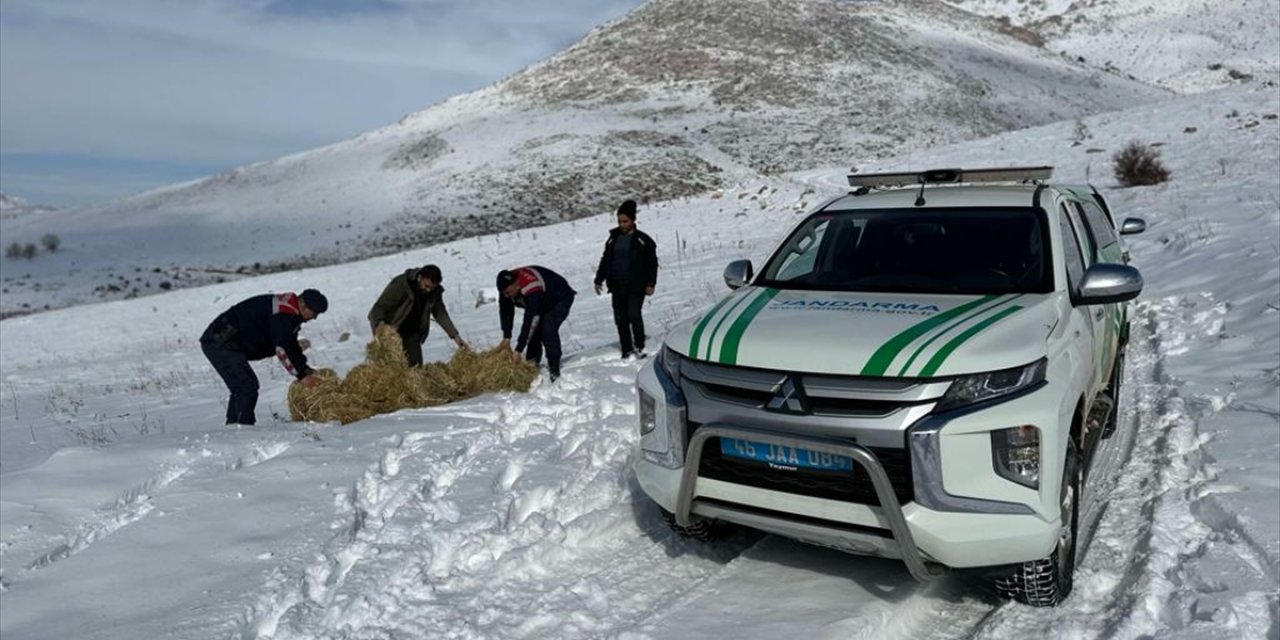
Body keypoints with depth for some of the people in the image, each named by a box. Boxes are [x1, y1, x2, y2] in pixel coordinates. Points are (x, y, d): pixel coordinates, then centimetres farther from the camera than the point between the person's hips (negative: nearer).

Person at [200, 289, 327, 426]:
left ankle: (232, 425, 25)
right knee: (248, 385, -16)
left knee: (240, 388, 18)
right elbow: (282, 349, -25)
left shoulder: (290, 312, 12)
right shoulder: (283, 313, -22)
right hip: (220, 344, -11)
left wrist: (305, 369, 10)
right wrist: (301, 375, -21)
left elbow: (291, 344, 20)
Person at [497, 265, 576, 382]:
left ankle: (554, 370, -19)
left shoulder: (532, 289, -44)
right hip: (543, 302, 8)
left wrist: (519, 350, -41)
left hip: (561, 299, -8)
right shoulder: (507, 284, -20)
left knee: (548, 329, -24)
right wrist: (506, 337, -19)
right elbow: (505, 312, -11)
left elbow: (529, 321, -43)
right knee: (535, 329, -2)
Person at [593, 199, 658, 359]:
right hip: (617, 286, 5)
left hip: (636, 286, -5)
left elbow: (652, 263, 0)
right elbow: (605, 261, 19)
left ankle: (639, 346, 0)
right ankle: (626, 350, 14)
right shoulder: (613, 239, 12)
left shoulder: (643, 240, -1)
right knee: (620, 319, 4)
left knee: (633, 314, -16)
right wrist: (599, 280, 14)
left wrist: (650, 284, -6)